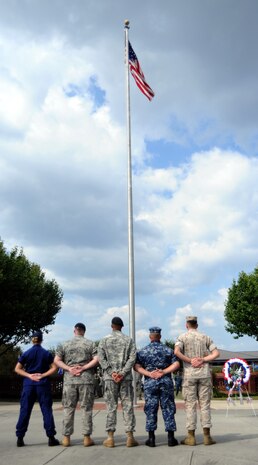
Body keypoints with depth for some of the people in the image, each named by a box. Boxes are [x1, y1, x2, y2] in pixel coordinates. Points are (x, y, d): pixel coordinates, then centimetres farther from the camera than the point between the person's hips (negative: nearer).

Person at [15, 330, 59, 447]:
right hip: (43, 384, -1)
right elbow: (54, 368, -5)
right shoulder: (46, 353, 1)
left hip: (29, 384, 1)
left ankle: (20, 438, 7)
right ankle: (51, 438, 3)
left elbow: (17, 369, -1)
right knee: (47, 410, 3)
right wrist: (43, 375, -7)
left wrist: (29, 375, -5)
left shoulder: (26, 353, 2)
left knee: (25, 411, 7)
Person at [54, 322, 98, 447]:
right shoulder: (90, 344, 3)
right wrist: (83, 368, -7)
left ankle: (66, 438, 10)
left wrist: (69, 368, -4)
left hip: (69, 380, 1)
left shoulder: (65, 344, 8)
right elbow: (96, 359, -7)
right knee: (86, 408, 4)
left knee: (68, 409, 7)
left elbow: (57, 360, 3)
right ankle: (87, 438, 6)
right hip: (86, 380, -1)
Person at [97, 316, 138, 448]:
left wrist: (111, 372, -7)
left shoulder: (105, 340, 5)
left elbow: (101, 358, -4)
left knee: (111, 406, 4)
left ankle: (110, 437, 5)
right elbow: (132, 358, -5)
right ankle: (130, 437, 3)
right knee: (127, 406, 4)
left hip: (110, 377, 0)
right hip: (126, 377, 0)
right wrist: (123, 372, -9)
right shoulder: (129, 340, 5)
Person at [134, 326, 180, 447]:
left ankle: (151, 438, 7)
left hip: (150, 383, 0)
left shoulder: (143, 351, 3)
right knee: (168, 409, 6)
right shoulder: (168, 350, 4)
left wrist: (149, 374, -11)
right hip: (166, 382, 1)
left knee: (150, 410, 5)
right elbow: (176, 364, -5)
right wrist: (164, 372, -9)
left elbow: (137, 366, -6)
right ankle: (171, 438, 8)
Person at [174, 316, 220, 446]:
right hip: (204, 373, 2)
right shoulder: (205, 337, 9)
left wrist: (190, 360, -9)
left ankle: (191, 436, 4)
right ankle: (207, 435, 4)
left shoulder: (182, 337, 1)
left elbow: (176, 352, -16)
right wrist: (203, 359, -6)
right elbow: (216, 353, 0)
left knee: (190, 405, 2)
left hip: (189, 374, -2)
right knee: (205, 404, 5)